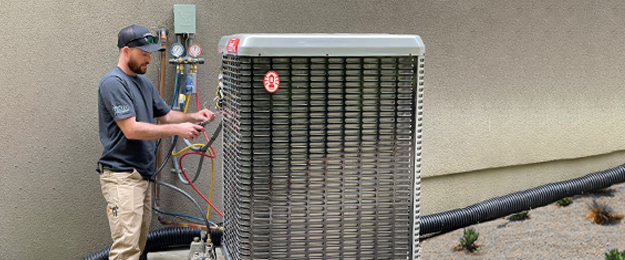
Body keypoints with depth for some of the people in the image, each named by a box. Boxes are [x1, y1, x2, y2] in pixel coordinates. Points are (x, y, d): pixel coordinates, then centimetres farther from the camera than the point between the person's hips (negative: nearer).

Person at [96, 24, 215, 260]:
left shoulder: (143, 82, 15)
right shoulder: (113, 83, -15)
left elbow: (165, 115, 23)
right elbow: (131, 129, -22)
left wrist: (192, 117, 4)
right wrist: (177, 130, -20)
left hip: (143, 174, 10)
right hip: (121, 176, -10)